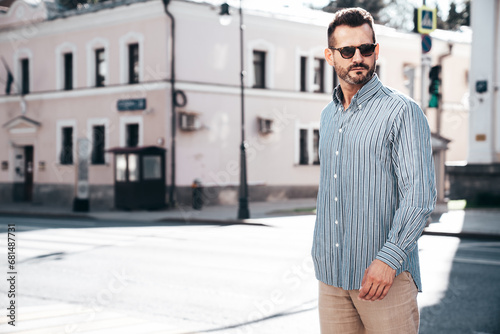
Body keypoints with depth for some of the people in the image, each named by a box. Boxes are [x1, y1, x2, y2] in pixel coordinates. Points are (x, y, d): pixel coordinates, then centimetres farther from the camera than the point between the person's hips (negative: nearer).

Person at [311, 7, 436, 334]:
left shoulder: (402, 111, -7)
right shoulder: (328, 115, 15)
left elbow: (420, 194, -14)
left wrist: (389, 259, -22)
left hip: (385, 273, -6)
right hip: (331, 274, 6)